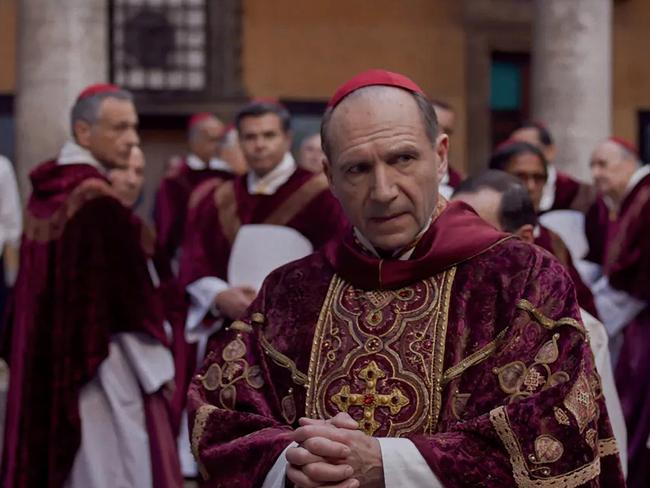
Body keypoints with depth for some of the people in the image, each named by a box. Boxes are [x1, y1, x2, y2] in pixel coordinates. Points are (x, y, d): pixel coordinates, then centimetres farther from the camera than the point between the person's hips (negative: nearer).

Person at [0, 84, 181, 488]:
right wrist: (156, 365, -9)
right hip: (100, 363, -9)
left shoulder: (46, 190, 7)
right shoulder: (99, 202, -19)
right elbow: (130, 299, -18)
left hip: (46, 361, 9)